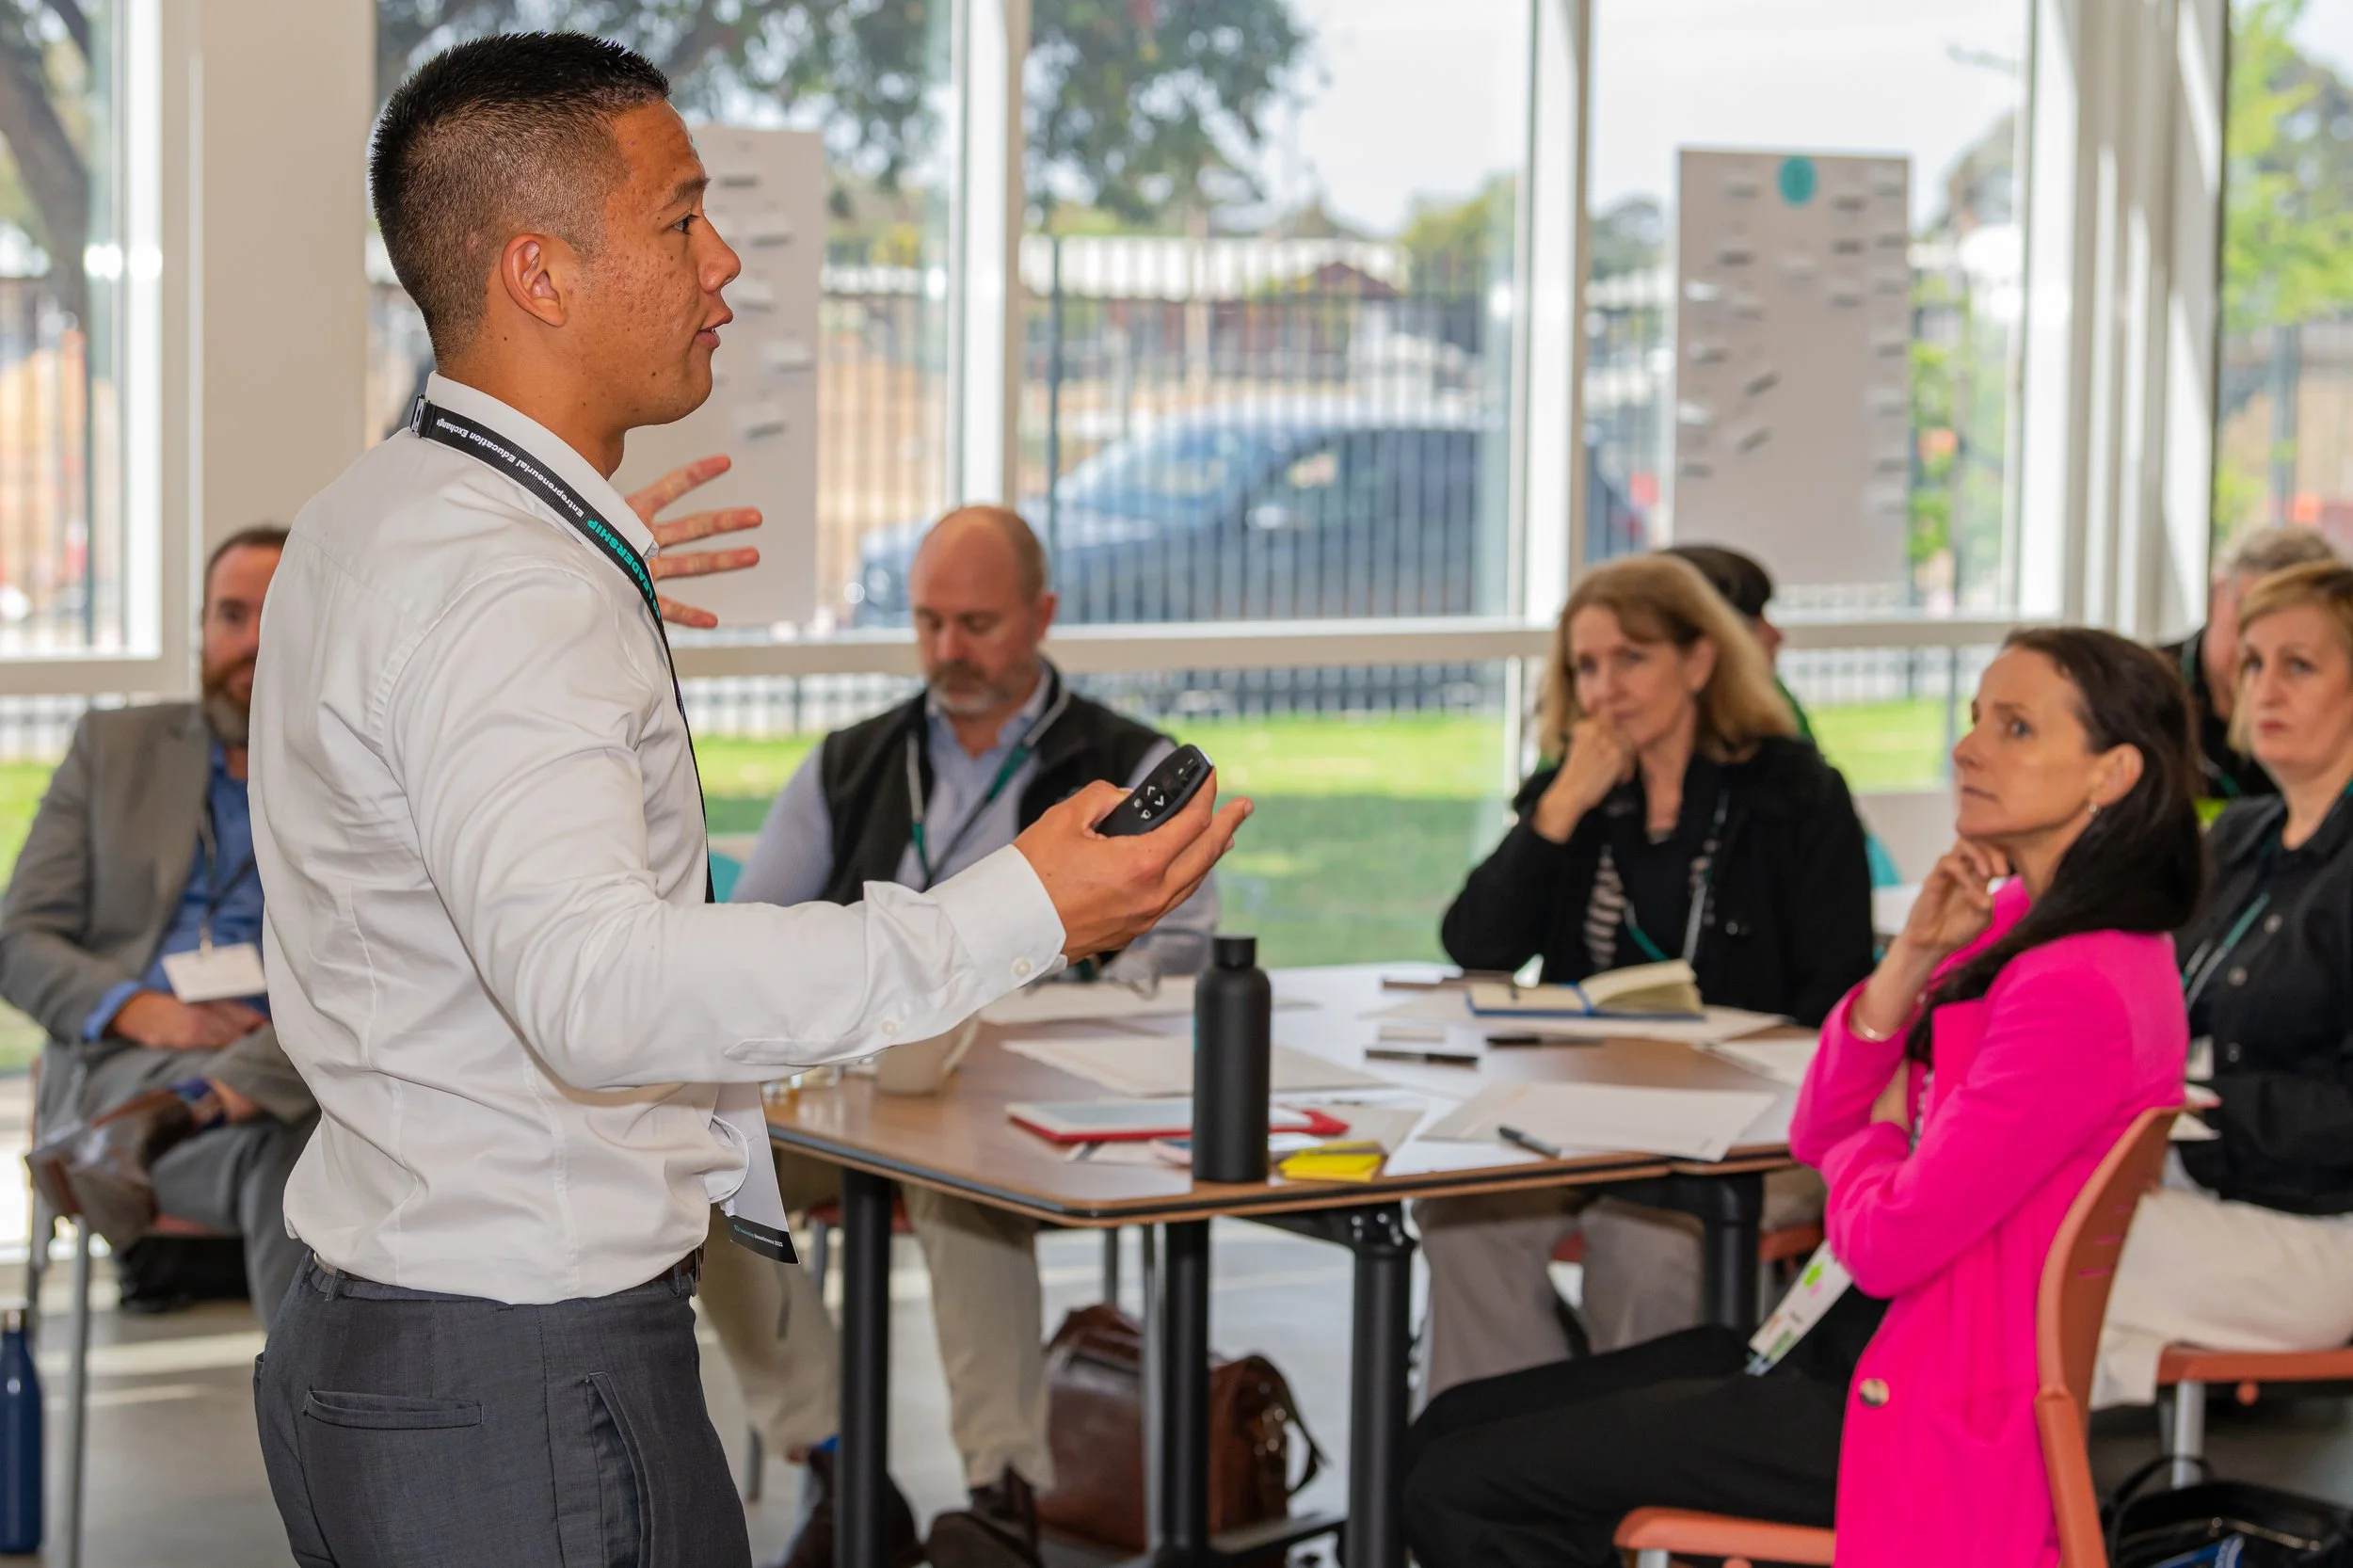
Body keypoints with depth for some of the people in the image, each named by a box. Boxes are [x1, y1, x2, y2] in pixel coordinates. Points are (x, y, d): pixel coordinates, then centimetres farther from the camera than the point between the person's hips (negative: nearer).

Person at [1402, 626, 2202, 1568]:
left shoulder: (2080, 989, -24)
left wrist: (1875, 1136, 0)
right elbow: (1817, 1133, 8)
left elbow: (1888, 1241, -23)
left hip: (1933, 1418, -10)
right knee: (1450, 1430, 9)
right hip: (1862, 1336, 10)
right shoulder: (2010, 923, 8)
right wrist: (1914, 955, -7)